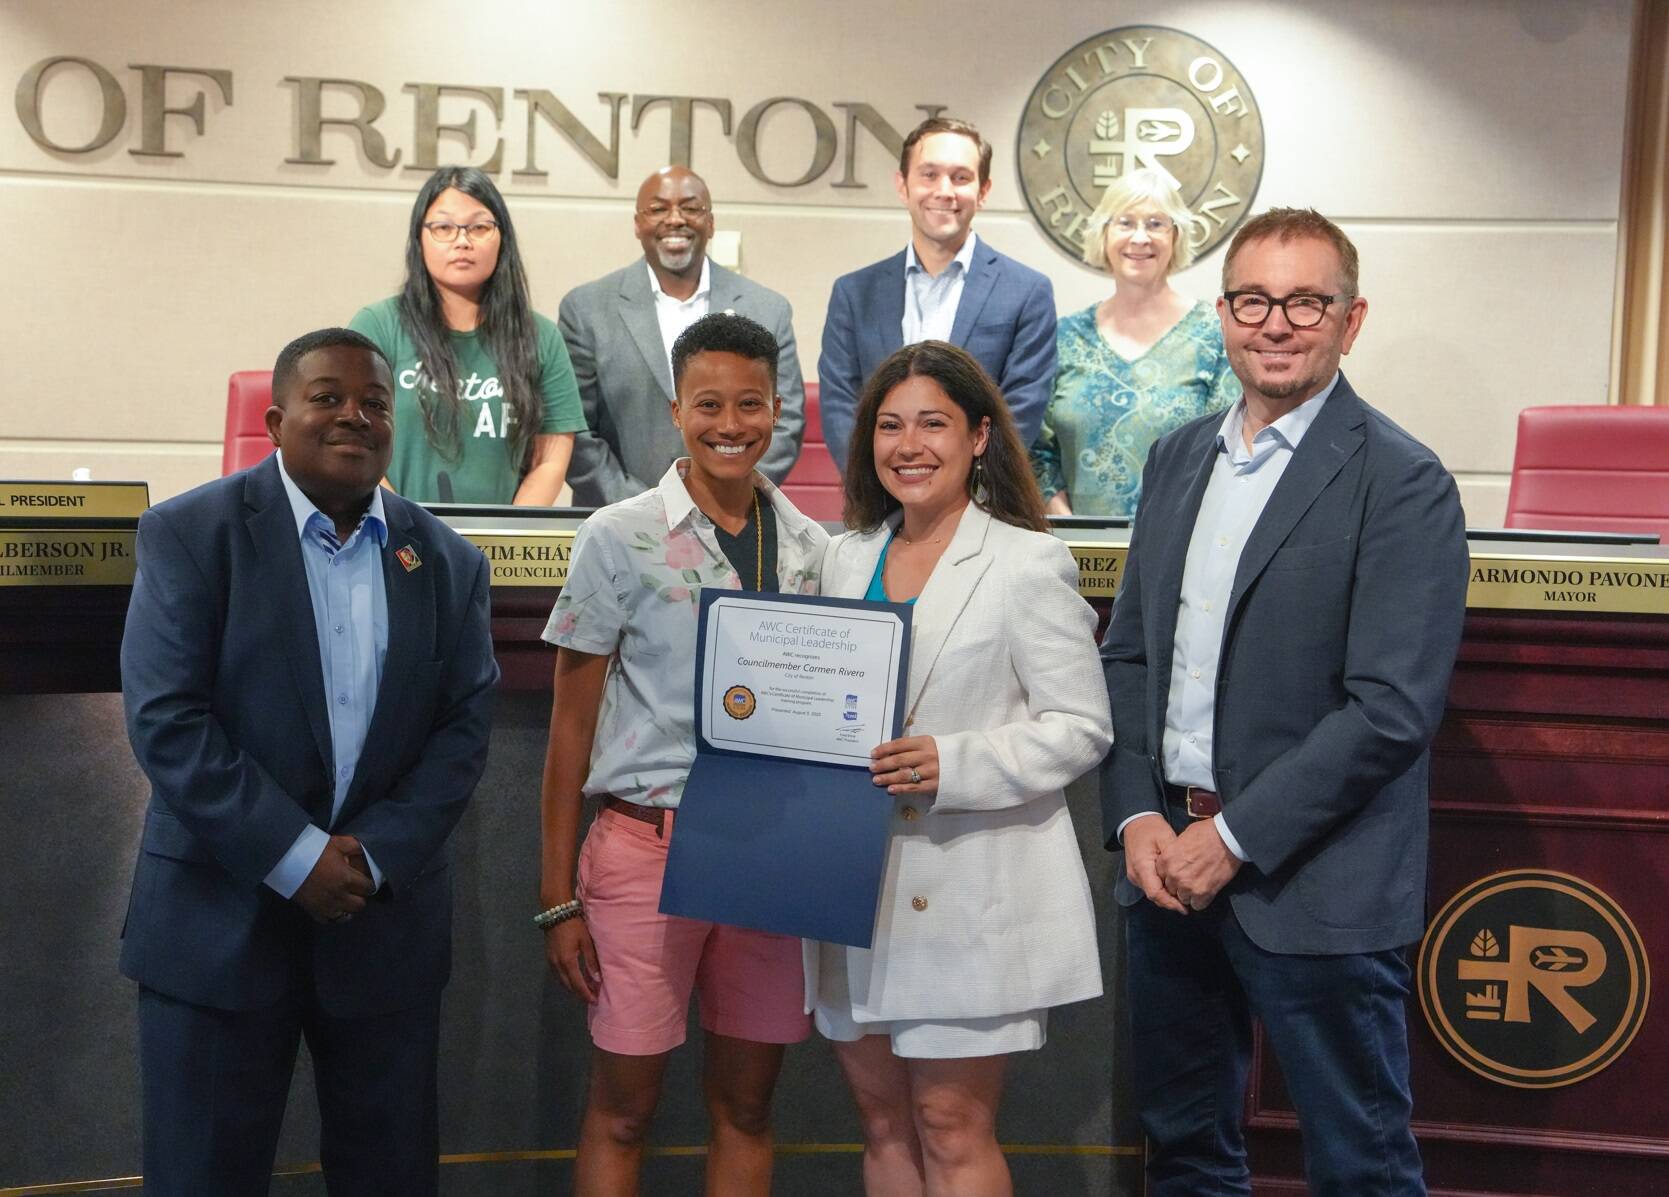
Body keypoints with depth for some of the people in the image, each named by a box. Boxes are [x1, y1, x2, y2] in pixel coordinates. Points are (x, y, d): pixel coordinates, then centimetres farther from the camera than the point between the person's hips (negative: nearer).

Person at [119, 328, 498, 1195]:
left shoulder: (448, 563, 7)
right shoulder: (190, 533, -3)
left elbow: (465, 726, 2)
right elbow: (165, 718, -11)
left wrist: (374, 856, -12)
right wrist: (295, 857, -16)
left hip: (385, 922, 3)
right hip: (219, 917, -3)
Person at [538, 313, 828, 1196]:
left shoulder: (811, 548, 7)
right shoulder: (620, 538, -3)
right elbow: (571, 725, -1)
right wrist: (557, 899, -4)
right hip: (646, 845, -3)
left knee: (746, 1105, 11)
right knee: (622, 1108, 5)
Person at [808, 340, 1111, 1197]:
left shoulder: (1029, 565, -6)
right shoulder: (847, 558, 11)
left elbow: (1081, 728, -9)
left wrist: (954, 765, -22)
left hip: (970, 892, -6)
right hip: (857, 887, 6)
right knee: (884, 1126, 14)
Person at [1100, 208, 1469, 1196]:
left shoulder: (1402, 482, -10)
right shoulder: (1180, 458, 10)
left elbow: (1393, 708, -17)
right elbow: (1129, 651, 11)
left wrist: (1237, 837, -16)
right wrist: (1137, 815, -2)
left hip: (1315, 883, -6)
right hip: (1169, 860, 6)